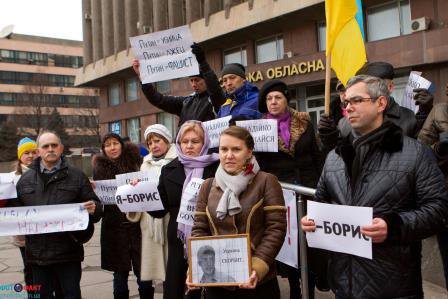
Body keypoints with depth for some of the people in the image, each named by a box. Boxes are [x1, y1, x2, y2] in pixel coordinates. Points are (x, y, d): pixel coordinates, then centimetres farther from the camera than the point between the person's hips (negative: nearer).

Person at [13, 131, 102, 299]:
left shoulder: (77, 176, 5)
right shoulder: (25, 179, 10)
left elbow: (96, 207, 4)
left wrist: (93, 209, -17)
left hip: (68, 252, -2)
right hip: (37, 253, 2)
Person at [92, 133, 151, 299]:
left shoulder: (135, 161, 4)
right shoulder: (100, 168, 7)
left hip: (137, 225, -1)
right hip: (114, 228, 1)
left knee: (143, 273, 1)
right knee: (120, 273, 8)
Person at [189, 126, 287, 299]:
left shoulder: (267, 182, -3)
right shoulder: (208, 186, 8)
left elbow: (276, 228, -10)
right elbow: (199, 230, 6)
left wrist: (258, 267, -20)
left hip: (258, 282, -3)